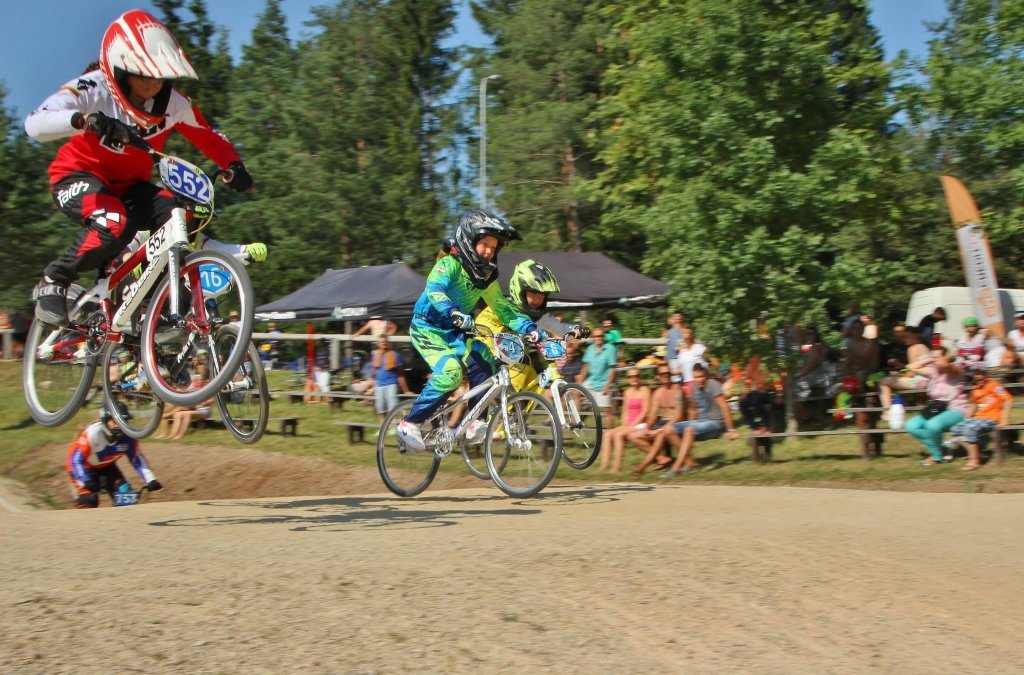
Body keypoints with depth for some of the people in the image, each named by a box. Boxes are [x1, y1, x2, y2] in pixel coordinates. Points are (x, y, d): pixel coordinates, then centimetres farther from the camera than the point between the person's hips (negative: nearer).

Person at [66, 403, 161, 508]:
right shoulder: (93, 433, -35)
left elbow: (137, 460, -15)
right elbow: (75, 459, -35)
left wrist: (151, 480, -27)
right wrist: (85, 482, -47)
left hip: (106, 466, 5)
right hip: (86, 468, -5)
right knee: (88, 501, -23)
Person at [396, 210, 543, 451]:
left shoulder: (486, 275, 2)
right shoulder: (450, 264, -20)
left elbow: (502, 307, 5)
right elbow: (434, 290, -37)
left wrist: (529, 328, -10)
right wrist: (455, 314, -54)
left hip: (453, 332, 7)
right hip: (427, 328, -7)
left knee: (482, 362, -18)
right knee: (450, 372, -26)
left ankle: (476, 422, -8)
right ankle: (410, 424, -16)